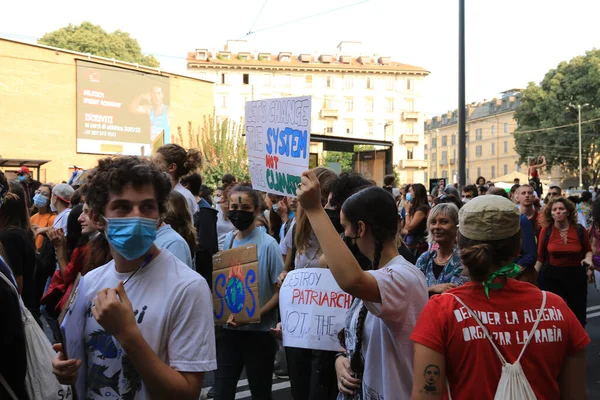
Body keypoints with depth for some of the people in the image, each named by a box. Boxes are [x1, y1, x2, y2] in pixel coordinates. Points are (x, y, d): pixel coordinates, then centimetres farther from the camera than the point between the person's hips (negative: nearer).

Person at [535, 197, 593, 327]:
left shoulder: (580, 230, -6)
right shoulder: (545, 231, -6)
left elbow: (588, 250, 11)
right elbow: (540, 256, 2)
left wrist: (588, 259, -11)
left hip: (577, 275, 1)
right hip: (553, 276, -1)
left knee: (578, 314, 12)